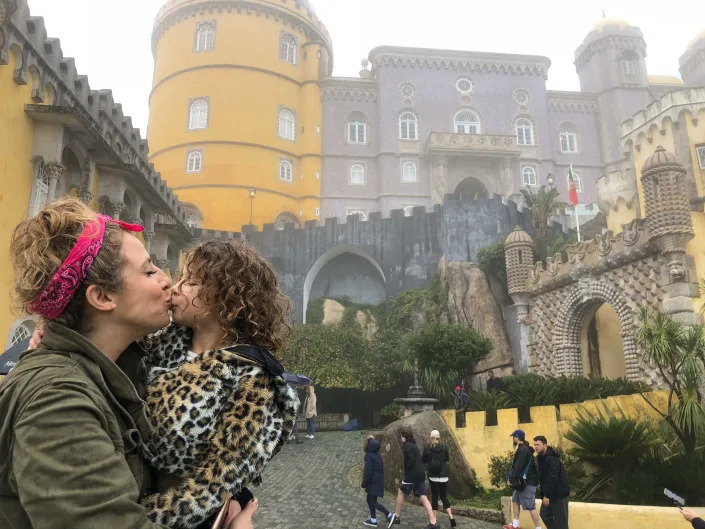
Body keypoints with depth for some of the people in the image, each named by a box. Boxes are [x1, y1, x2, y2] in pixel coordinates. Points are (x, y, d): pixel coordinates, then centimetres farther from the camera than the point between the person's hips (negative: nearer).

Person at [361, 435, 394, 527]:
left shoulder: (368, 456, -17)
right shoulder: (377, 455, 9)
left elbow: (368, 472, -21)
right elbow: (381, 469, 15)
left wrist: (363, 485, -13)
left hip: (373, 483, -9)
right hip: (378, 481, 9)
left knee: (373, 502, -3)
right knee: (370, 500, 16)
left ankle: (389, 515, -2)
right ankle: (373, 520, 20)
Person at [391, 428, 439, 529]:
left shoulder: (406, 445, -9)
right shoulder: (414, 446, 19)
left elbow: (410, 460, -20)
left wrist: (406, 471, -6)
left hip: (412, 475, -8)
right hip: (420, 474, 8)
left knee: (401, 493, 11)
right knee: (423, 497, 4)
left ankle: (397, 516, 20)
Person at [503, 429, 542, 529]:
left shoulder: (523, 450, -18)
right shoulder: (523, 449, 14)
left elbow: (518, 467, -24)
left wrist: (511, 479, -19)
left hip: (527, 482, -11)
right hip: (523, 481, 11)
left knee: (530, 506, -9)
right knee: (515, 500, 18)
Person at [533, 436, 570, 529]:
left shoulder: (551, 459, -23)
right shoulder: (541, 457, 8)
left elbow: (553, 478, -28)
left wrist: (547, 495, -26)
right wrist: (544, 494, 14)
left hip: (559, 493, -10)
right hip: (549, 493, 10)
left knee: (560, 520, -2)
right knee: (544, 514, 14)